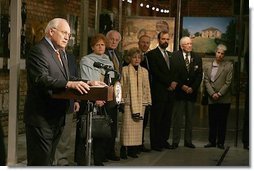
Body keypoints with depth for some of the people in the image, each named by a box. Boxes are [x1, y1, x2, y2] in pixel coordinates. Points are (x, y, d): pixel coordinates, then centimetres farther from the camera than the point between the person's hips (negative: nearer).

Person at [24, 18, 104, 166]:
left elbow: (66, 78, 17)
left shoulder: (60, 53, 18)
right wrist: (69, 84, -36)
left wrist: (87, 83, 1)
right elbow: (41, 79, -26)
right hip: (41, 118, -9)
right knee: (40, 161, -6)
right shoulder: (38, 51, -13)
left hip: (56, 118, 10)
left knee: (48, 159, 16)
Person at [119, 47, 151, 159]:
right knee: (127, 126, -5)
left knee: (138, 126, 4)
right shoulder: (124, 70, 0)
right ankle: (124, 150, 0)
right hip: (128, 102, -4)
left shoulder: (144, 71, 12)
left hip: (141, 103, 4)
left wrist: (148, 101, 9)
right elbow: (121, 86, -1)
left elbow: (147, 87, 14)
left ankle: (133, 150, 11)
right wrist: (120, 101, -6)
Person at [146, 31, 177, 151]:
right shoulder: (152, 54, -3)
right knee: (156, 118, -3)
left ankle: (164, 140, 15)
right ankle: (155, 143, 2)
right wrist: (169, 83, -11)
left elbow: (173, 72, 19)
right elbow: (155, 72, -12)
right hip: (159, 91, -6)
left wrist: (173, 83, -1)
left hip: (170, 91, 6)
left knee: (167, 118, 7)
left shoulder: (170, 55, 19)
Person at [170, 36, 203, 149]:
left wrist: (192, 87, -8)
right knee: (177, 118, 0)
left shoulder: (197, 58, 8)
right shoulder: (175, 56, -1)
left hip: (192, 92, 3)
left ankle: (188, 141, 14)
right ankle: (175, 141, 5)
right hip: (179, 91, -3)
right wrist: (182, 86, -12)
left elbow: (199, 75, 5)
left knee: (190, 118, 7)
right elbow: (173, 73, -6)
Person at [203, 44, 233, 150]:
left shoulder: (229, 66, -1)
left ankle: (220, 142, 10)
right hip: (212, 99, 3)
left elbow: (228, 82, -5)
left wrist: (219, 94, -11)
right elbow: (206, 82, 4)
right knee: (212, 122, 6)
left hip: (224, 99, -3)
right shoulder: (208, 67, 9)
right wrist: (212, 94, -10)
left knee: (222, 122, 3)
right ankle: (212, 141, 15)